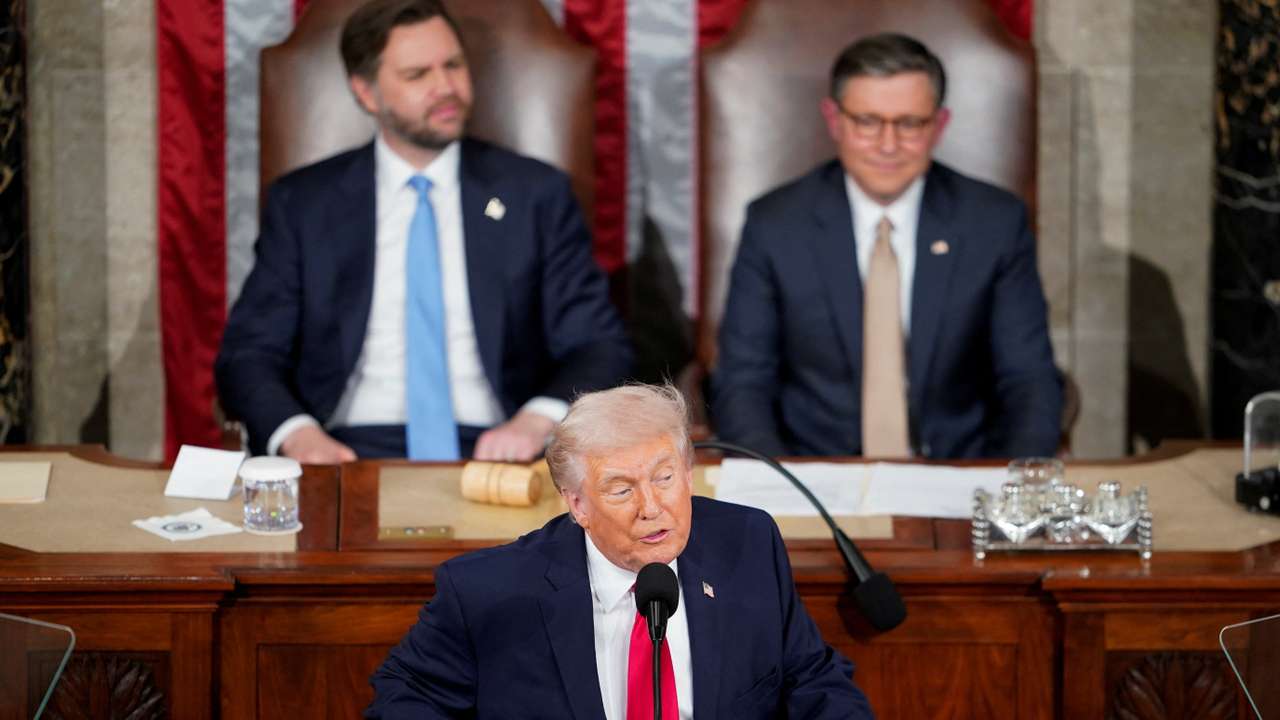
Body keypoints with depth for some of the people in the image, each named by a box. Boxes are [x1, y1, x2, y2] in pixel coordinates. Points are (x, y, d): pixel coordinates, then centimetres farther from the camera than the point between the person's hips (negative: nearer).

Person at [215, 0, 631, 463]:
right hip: (352, 456, 0)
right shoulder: (301, 204, 12)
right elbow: (248, 352, 8)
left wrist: (537, 420, -15)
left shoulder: (536, 195, 11)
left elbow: (599, 347, 8)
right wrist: (298, 434, -15)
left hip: (494, 456, 0)